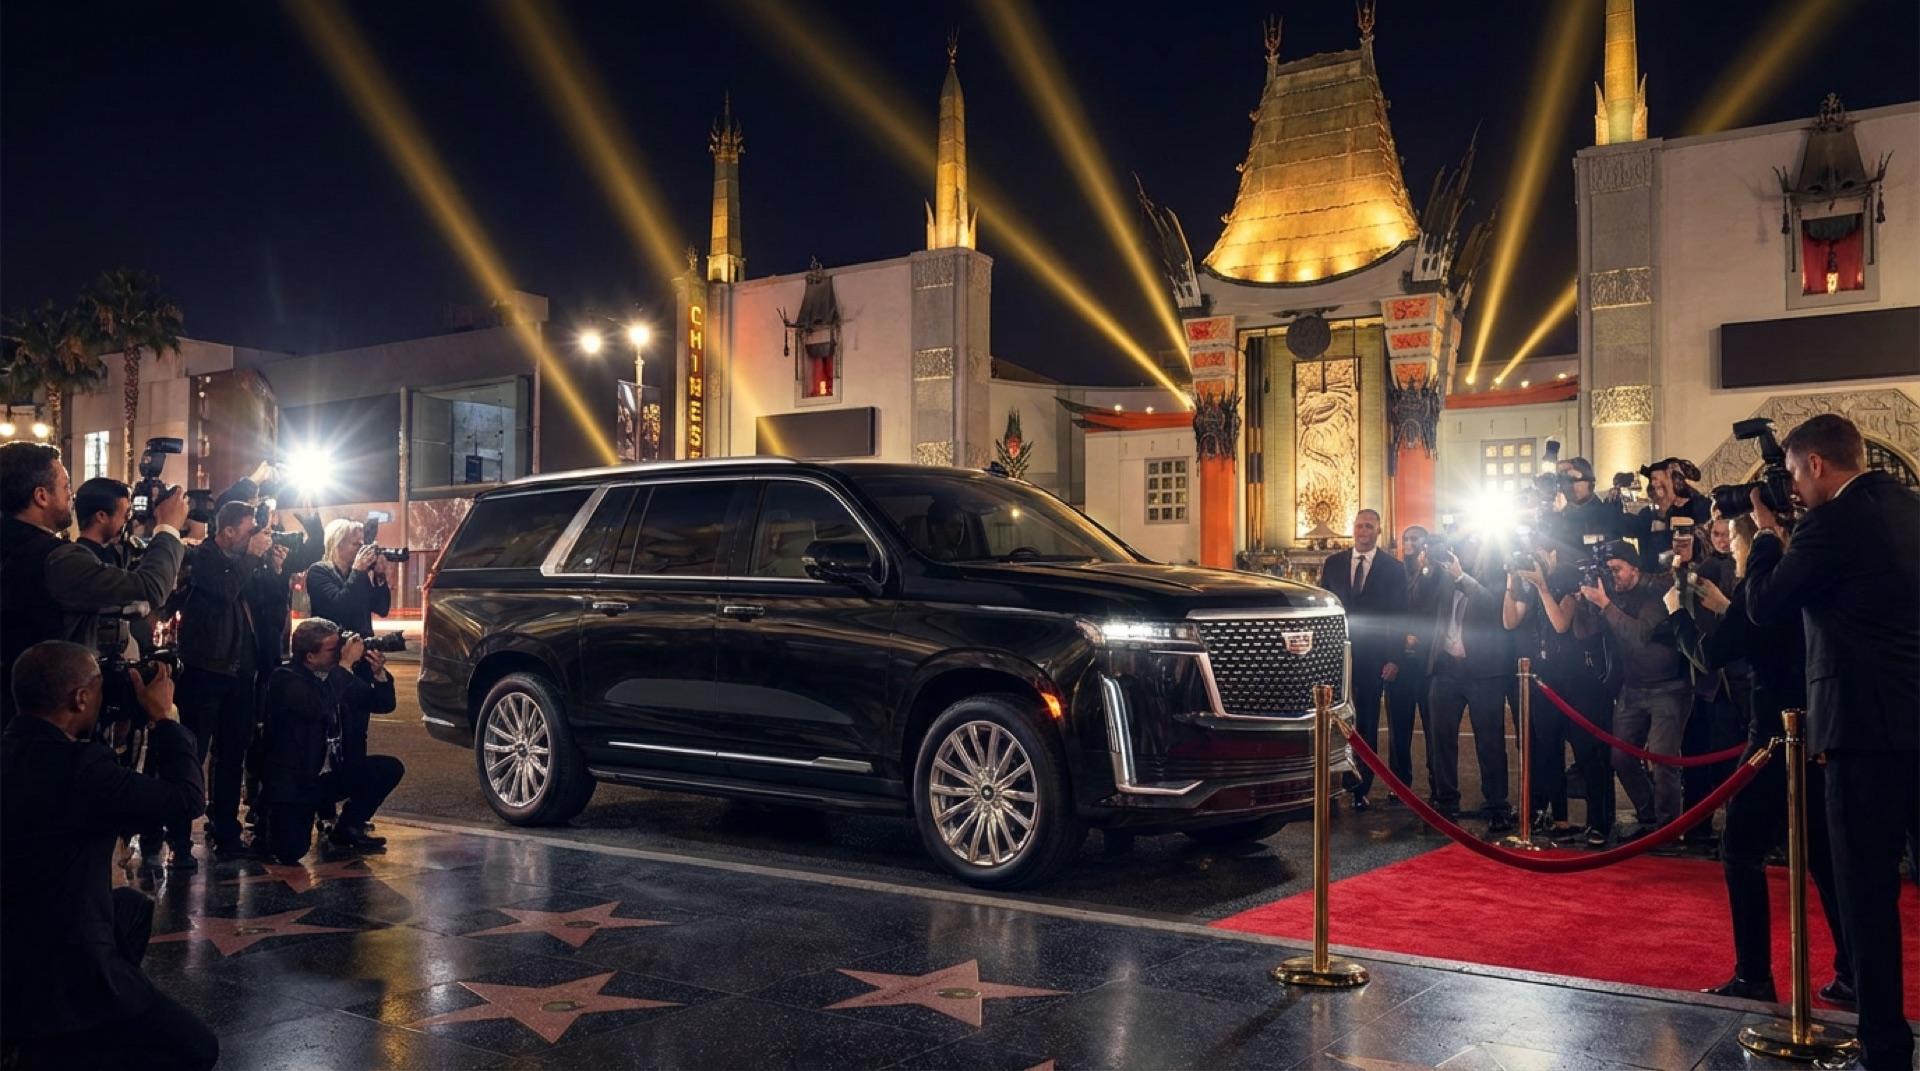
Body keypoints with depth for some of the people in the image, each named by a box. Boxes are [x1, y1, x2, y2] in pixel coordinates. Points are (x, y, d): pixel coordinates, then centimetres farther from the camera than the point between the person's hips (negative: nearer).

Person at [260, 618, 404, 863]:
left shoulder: (338, 674, 2)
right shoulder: (285, 679, -15)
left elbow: (383, 704, 8)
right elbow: (318, 708, -34)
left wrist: (378, 673, -12)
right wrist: (346, 664, -27)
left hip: (333, 775, 6)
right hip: (293, 781, -6)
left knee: (390, 768, -11)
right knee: (291, 851, -20)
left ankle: (347, 829, 8)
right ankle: (268, 821, 17)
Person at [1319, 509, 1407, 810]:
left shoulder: (1393, 568, 2)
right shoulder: (1333, 564, 8)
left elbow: (1399, 616, 0)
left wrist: (1393, 659, -6)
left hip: (1373, 657, -1)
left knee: (1367, 723, 5)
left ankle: (1361, 788, 11)